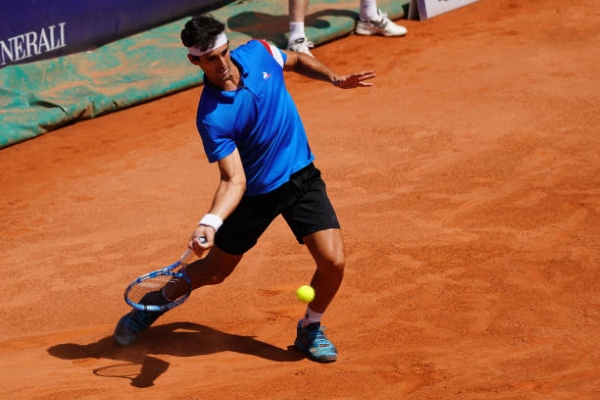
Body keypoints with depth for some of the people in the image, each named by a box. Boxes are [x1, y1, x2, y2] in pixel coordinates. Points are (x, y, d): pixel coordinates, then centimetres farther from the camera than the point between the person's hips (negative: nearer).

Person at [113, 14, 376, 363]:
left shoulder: (258, 53, -12)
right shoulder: (212, 118, -27)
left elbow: (297, 61, 13)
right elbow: (234, 180, -29)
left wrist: (334, 78, 4)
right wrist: (210, 223, -43)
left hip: (302, 177, 3)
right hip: (255, 193, -3)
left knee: (333, 260, -13)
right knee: (215, 271, 14)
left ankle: (311, 329, 16)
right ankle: (157, 302, 44)